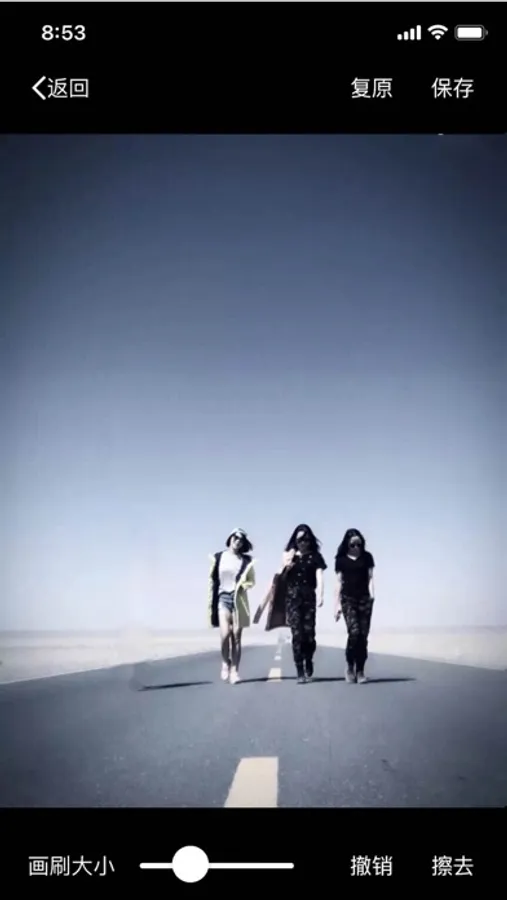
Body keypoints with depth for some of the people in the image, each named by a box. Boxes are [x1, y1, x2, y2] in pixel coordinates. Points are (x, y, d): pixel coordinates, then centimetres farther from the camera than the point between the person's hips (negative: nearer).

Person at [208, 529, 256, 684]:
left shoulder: (246, 560, 3)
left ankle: (234, 670, 7)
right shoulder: (218, 557, 4)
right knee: (225, 633, -15)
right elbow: (212, 580, 6)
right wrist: (210, 602, 3)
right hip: (223, 598, -1)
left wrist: (245, 585, -12)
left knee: (236, 636, 0)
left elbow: (252, 581, 11)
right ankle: (225, 662, 9)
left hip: (239, 600, 1)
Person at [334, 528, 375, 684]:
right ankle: (350, 666, 3)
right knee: (354, 632, -16)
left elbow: (370, 577, 7)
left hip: (364, 598, 2)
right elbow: (339, 582, 4)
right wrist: (337, 603, 1)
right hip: (348, 599, -2)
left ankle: (360, 671, 6)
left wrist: (372, 595, -8)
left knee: (363, 635, -2)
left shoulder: (367, 557, 7)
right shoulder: (341, 559, 3)